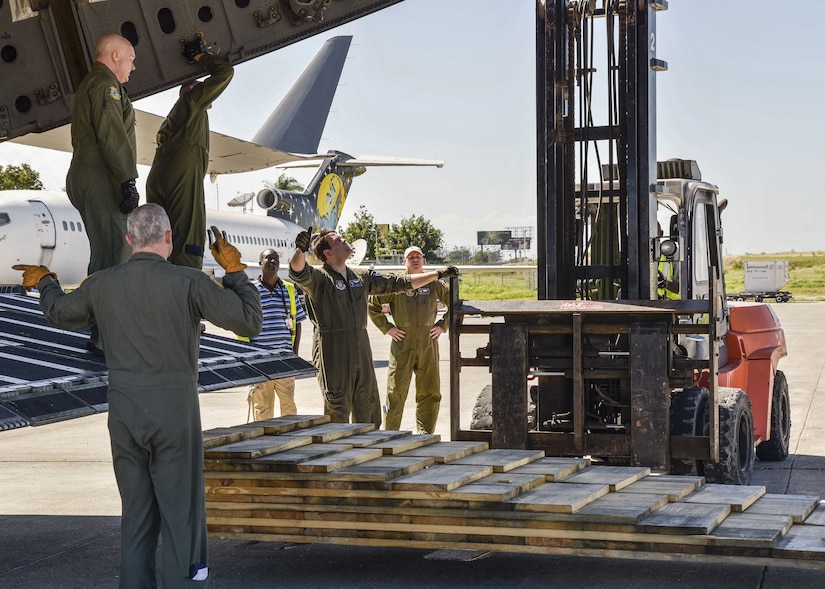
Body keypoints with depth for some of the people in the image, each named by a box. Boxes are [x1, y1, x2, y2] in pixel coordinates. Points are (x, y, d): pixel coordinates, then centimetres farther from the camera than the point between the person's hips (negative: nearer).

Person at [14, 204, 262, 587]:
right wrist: (234, 271, 9)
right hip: (175, 410, -4)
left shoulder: (102, 285, 3)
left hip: (123, 411, 4)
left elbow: (59, 313, 23)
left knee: (136, 513, 14)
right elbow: (249, 322, -5)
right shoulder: (187, 282, -9)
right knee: (182, 513, 2)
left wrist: (45, 282, 44)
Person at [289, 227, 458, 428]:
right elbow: (299, 272, -26)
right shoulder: (318, 278, -4)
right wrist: (301, 250, -50)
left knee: (369, 414, 12)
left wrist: (438, 274, 24)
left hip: (362, 353, 7)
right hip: (333, 356, -7)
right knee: (337, 413, -6)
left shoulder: (361, 278, 15)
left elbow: (399, 283, 23)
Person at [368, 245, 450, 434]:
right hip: (402, 345, -2)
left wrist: (443, 325, 8)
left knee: (430, 392, 5)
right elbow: (372, 304, 7)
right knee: (396, 392, -2)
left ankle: (425, 434, 15)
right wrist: (386, 327, 2)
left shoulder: (435, 285, 9)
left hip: (428, 346, 2)